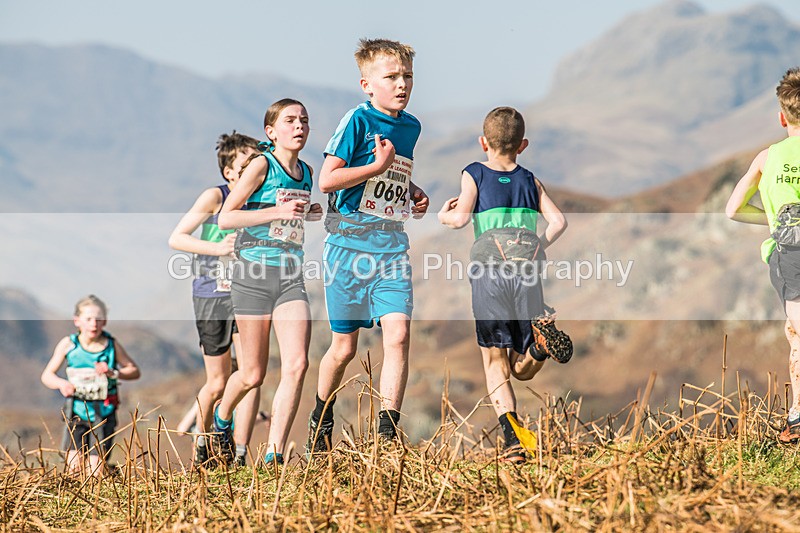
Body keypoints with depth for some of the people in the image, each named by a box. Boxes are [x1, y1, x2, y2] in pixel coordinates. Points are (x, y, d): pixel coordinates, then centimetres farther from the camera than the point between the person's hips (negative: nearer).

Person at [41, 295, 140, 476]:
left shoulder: (111, 345, -2)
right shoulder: (69, 344, -3)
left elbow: (134, 371, 6)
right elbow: (47, 375, 4)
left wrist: (113, 373, -13)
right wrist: (61, 384, -17)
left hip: (103, 413, 0)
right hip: (77, 412, 0)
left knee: (95, 470, -4)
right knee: (74, 466, -9)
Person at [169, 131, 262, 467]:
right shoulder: (215, 197, -10)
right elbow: (176, 238, -10)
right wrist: (218, 248, -22)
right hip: (211, 295, -2)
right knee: (218, 383, 6)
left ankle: (240, 456, -8)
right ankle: (200, 441, 34)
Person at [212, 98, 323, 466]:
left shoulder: (306, 173, 12)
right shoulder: (262, 165, -8)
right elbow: (226, 217, -13)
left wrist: (311, 215, 11)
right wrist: (279, 212, -20)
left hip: (291, 277, 5)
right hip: (255, 273, -5)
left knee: (297, 365, -14)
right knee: (253, 374, 4)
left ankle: (274, 456, -11)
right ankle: (221, 416, 38)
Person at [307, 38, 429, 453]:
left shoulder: (411, 127, 11)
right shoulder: (358, 120, -9)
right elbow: (327, 180, -15)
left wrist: (413, 196, 11)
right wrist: (378, 166, -17)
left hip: (392, 246, 5)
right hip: (350, 244, -4)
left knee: (397, 334, -14)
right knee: (344, 347, 6)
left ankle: (388, 431, -13)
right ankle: (321, 419, 31)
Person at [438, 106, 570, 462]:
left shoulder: (474, 174, 12)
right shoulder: (530, 181, 21)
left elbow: (461, 217, -2)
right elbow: (558, 221, 9)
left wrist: (444, 216, 19)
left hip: (489, 270, -2)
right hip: (527, 271, 2)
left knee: (495, 363, 1)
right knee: (522, 369, 10)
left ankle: (513, 437, -19)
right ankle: (541, 338, -24)